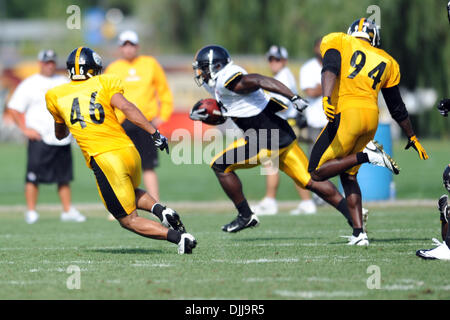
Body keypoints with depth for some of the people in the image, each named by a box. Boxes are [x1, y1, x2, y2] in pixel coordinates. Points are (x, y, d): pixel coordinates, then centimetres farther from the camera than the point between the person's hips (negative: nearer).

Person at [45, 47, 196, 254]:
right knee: (133, 194, 35)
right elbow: (126, 108, -8)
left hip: (104, 160, -3)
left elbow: (60, 135, 27)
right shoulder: (102, 84, 9)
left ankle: (177, 236, -18)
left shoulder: (56, 96, 13)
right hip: (128, 151, 3)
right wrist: (154, 133, -8)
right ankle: (159, 209, 3)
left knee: (128, 220, 5)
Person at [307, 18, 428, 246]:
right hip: (372, 116, 5)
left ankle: (366, 155, -15)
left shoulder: (338, 41, 11)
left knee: (317, 173, 2)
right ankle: (359, 233, 7)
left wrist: (327, 98, -26)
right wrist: (412, 138, 36)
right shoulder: (386, 62, 22)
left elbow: (330, 70, -11)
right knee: (348, 175, 18)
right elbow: (397, 108, 25)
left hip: (347, 113, -5)